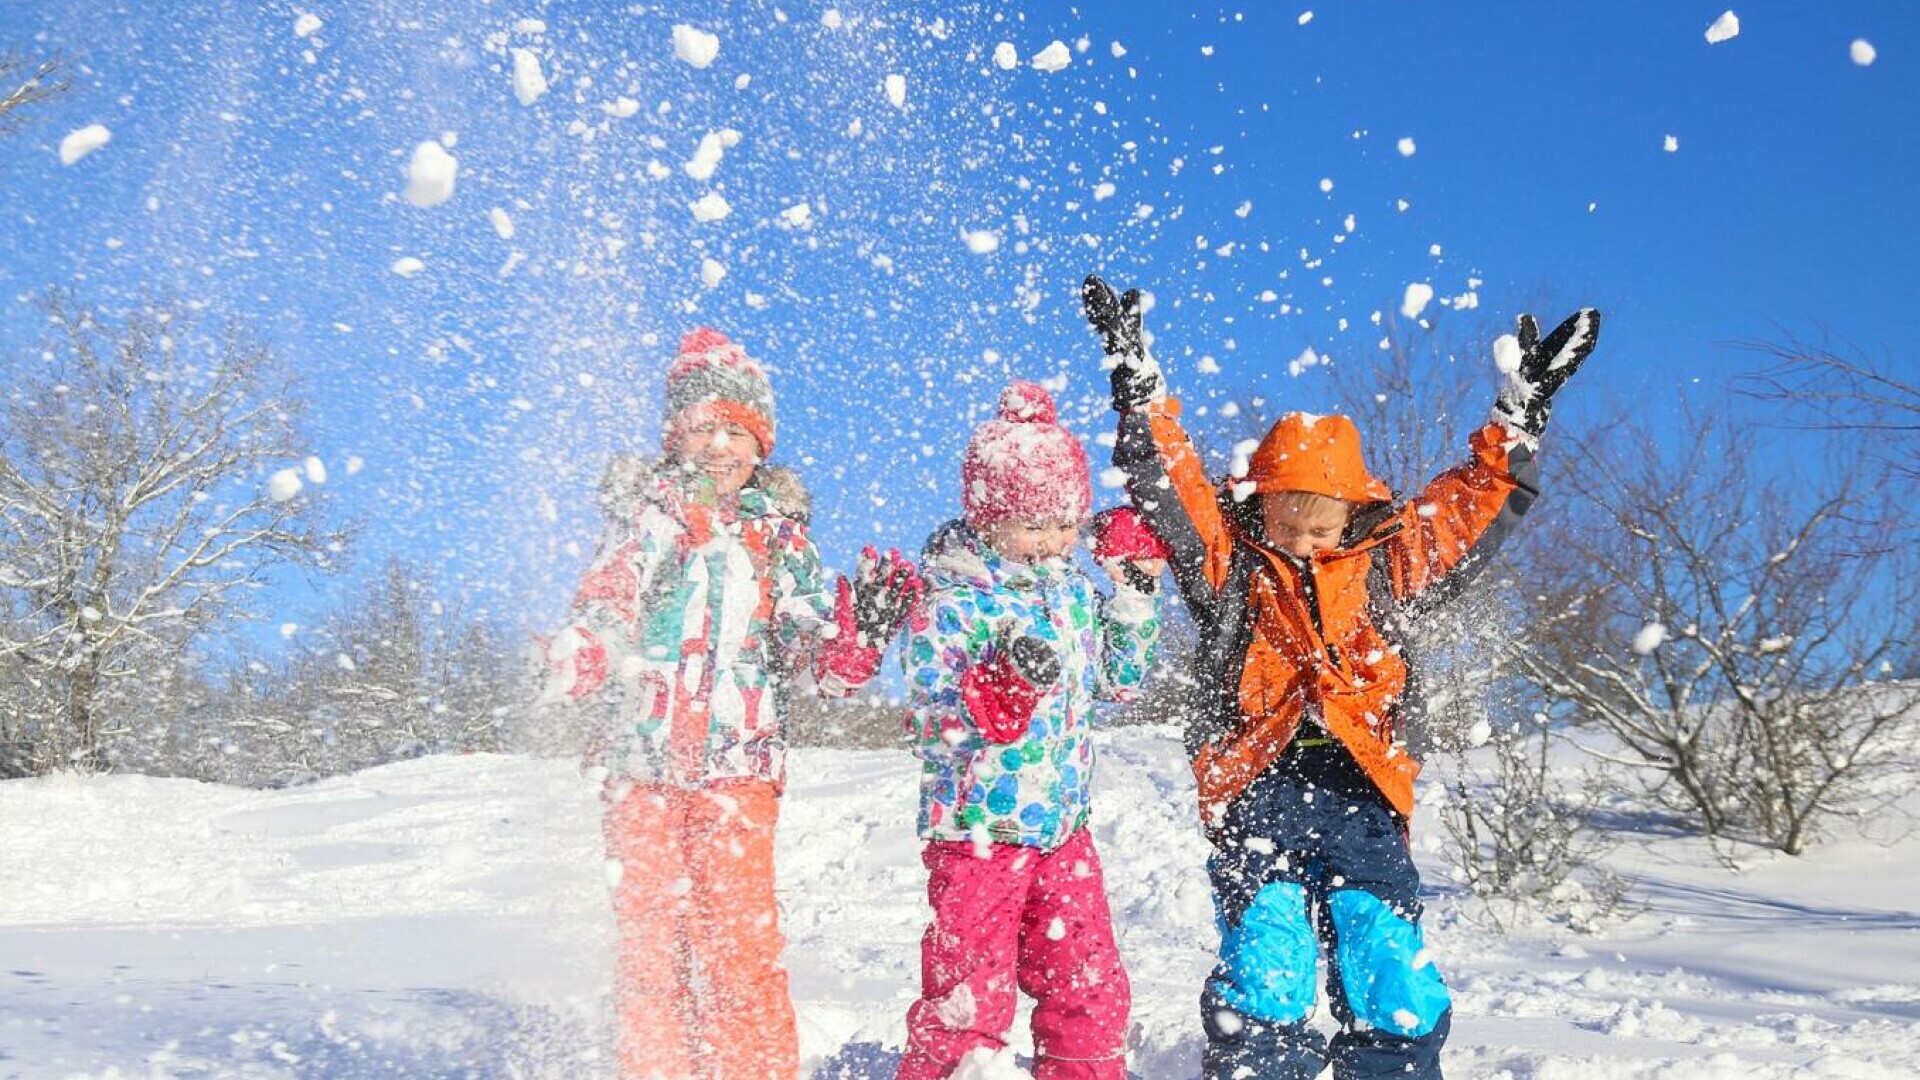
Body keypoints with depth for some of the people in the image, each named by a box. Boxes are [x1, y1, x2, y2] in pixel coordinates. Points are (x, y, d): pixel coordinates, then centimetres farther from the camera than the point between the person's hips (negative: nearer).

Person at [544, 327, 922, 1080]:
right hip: (641, 753, 0)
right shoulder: (644, 514, 8)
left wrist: (859, 635, -11)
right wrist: (575, 656, -19)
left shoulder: (778, 533, 11)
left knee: (742, 934, -5)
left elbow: (807, 653, 8)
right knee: (649, 934, 3)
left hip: (737, 759, 0)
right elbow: (603, 609, 1)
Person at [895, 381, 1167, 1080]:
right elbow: (930, 712, -20)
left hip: (1064, 826, 6)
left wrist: (1132, 594, 8)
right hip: (979, 829, -6)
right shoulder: (950, 601, -13)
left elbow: (1116, 677, 19)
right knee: (968, 1002, 0)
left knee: (1090, 988, 14)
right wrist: (999, 686, -37)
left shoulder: (1073, 584, 7)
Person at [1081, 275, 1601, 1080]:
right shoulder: (1228, 564, 10)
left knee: (1401, 999, -8)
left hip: (1361, 801, 3)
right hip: (1257, 794, -2)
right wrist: (1137, 377, -1)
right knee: (1264, 996, -16)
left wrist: (1521, 412, 18)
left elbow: (1474, 505, 22)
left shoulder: (1385, 567, 17)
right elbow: (1162, 479, 4)